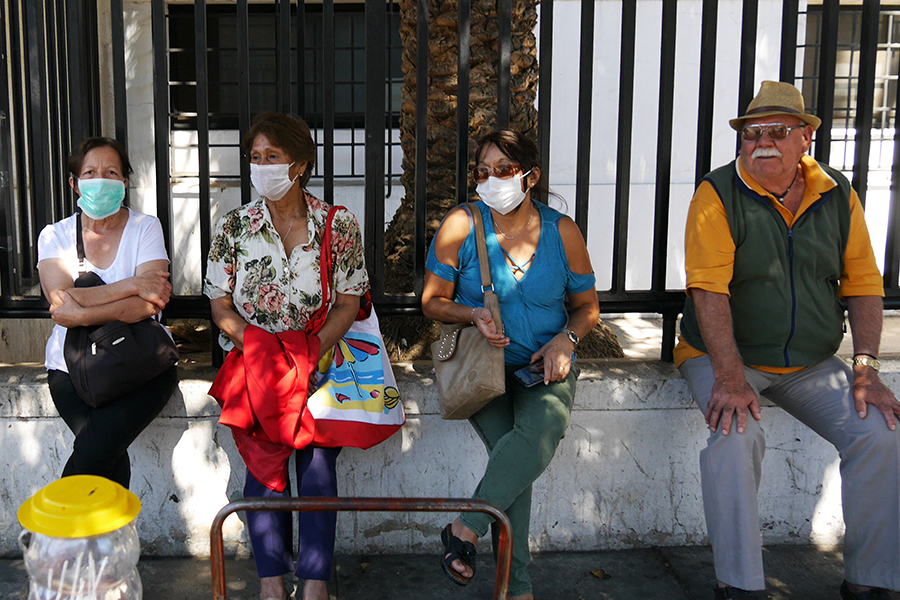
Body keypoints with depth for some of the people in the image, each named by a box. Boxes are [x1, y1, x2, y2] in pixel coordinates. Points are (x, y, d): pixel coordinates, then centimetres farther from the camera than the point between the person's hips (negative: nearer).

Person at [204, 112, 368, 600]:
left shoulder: (339, 226, 1)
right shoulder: (234, 227, 4)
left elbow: (348, 303, 0)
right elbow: (221, 305, 5)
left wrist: (311, 352, -15)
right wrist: (256, 346, -12)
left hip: (320, 357, -1)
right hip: (253, 358, 1)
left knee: (317, 453, -19)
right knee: (263, 450, -18)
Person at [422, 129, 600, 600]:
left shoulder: (562, 231, 1)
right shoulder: (461, 226, -3)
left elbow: (587, 306, 12)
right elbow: (433, 302, 4)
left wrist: (565, 339, -9)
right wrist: (473, 314, -17)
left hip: (545, 367, 1)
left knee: (543, 433, -32)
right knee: (510, 449, -25)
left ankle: (464, 528, -17)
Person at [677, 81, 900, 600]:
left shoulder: (838, 195, 4)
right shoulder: (719, 194, -10)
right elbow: (708, 289, -19)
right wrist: (730, 376, -28)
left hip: (811, 363, 4)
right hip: (723, 356, -4)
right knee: (736, 436, -30)